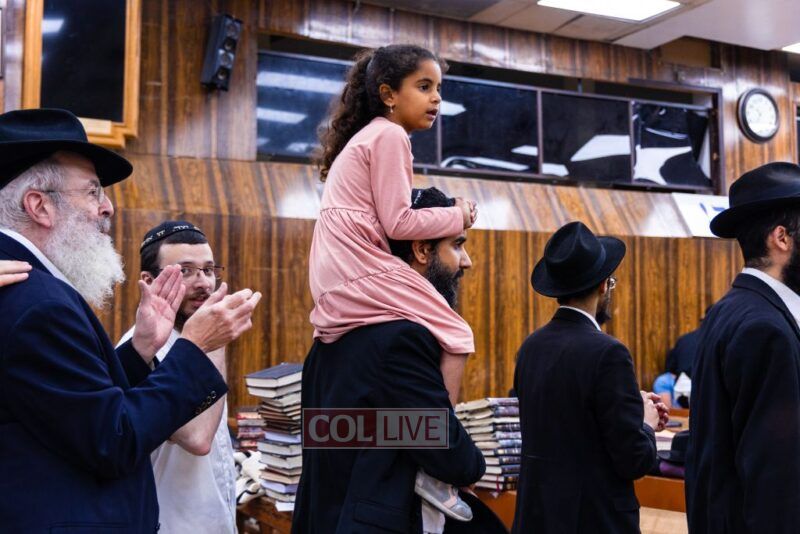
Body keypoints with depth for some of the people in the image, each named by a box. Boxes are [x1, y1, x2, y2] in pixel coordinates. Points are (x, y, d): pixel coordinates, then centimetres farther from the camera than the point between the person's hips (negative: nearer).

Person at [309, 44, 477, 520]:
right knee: (456, 337, -6)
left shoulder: (366, 136, 23)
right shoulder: (389, 135, -7)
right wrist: (458, 216, -2)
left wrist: (442, 216, 14)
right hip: (361, 272, -10)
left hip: (338, 281, 10)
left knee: (440, 333, 14)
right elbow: (397, 223, -13)